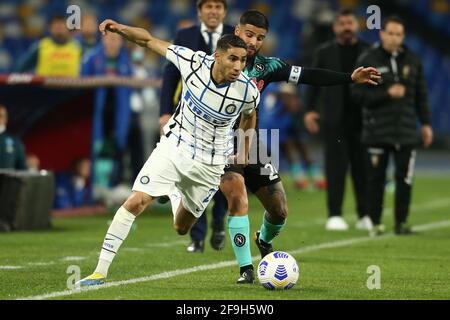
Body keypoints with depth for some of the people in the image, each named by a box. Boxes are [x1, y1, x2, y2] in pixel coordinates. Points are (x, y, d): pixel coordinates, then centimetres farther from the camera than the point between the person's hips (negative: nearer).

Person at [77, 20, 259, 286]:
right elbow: (149, 41, -8)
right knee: (135, 203, -17)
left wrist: (245, 152, 14)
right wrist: (122, 29, -24)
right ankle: (101, 271, -11)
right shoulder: (193, 62, -20)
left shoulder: (248, 91, -19)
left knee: (181, 229, 13)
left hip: (209, 164, 0)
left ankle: (176, 197, 51)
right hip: (174, 146, 0)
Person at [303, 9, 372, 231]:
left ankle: (365, 215, 11)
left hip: (362, 119, 1)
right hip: (334, 119, -1)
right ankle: (334, 215, -1)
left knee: (362, 167, 4)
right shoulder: (325, 52, 7)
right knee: (336, 167, -3)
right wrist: (310, 110, -3)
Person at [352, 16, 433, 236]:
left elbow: (420, 95, 14)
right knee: (375, 179, 0)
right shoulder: (367, 60, 0)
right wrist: (387, 94, -15)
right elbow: (359, 94, -6)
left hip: (406, 131, 2)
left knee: (405, 179, -1)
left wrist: (426, 123, 9)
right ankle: (375, 223, 10)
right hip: (377, 132, -2)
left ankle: (401, 222, 9)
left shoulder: (413, 61, 10)